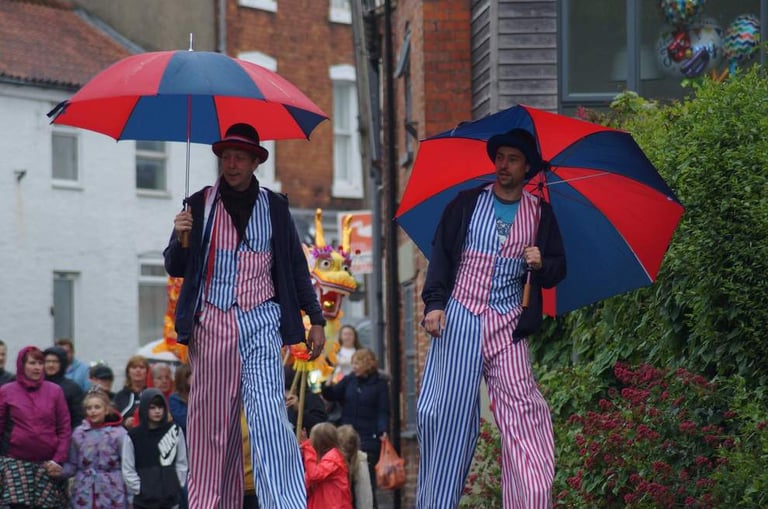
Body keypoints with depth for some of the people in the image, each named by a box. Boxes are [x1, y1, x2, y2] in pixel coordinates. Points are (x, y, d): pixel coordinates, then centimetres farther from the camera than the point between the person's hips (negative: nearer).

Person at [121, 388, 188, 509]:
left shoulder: (174, 431, 2)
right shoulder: (133, 437, -4)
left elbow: (182, 462, 7)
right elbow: (128, 469, -3)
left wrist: (177, 485, 0)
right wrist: (139, 489, -8)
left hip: (171, 498, 2)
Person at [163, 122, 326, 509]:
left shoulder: (275, 206, 10)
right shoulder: (200, 205, 8)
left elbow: (296, 266, 15)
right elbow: (175, 268, 8)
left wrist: (315, 318, 9)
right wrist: (182, 239, -13)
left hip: (261, 321, -1)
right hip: (212, 323, 1)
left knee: (268, 411, -16)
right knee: (211, 422, 1)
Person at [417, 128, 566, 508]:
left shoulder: (540, 213, 11)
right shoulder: (467, 204, 8)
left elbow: (557, 270, 14)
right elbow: (441, 255, 5)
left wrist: (541, 264, -8)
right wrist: (434, 303, -6)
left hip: (508, 326, 0)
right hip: (459, 318, 0)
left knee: (519, 403, -12)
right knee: (448, 408, -4)